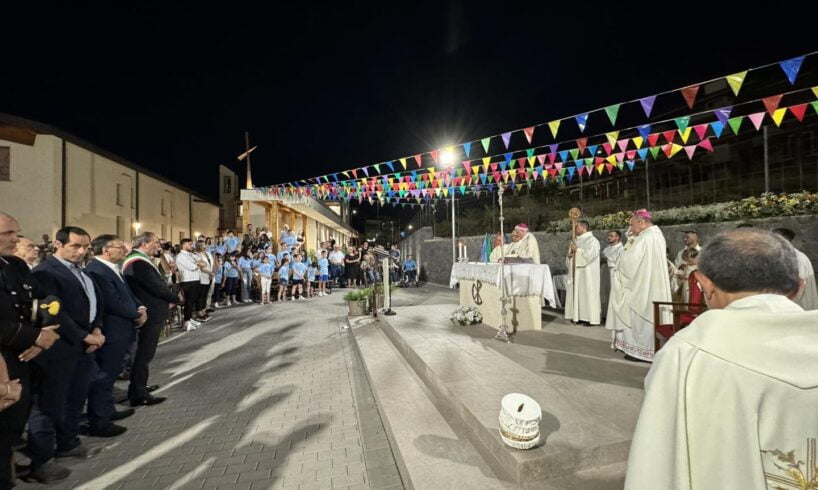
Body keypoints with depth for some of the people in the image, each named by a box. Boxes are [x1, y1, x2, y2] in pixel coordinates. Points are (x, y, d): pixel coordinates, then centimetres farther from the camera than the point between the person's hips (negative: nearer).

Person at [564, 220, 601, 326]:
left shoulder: (592, 240, -6)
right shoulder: (577, 240, 18)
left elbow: (590, 254, -22)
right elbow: (570, 257, 19)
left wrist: (577, 250, -14)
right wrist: (571, 252, -2)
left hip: (587, 274, -8)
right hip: (576, 273, 8)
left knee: (586, 293, -7)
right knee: (577, 293, 6)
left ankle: (589, 317, -1)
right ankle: (578, 316, 10)